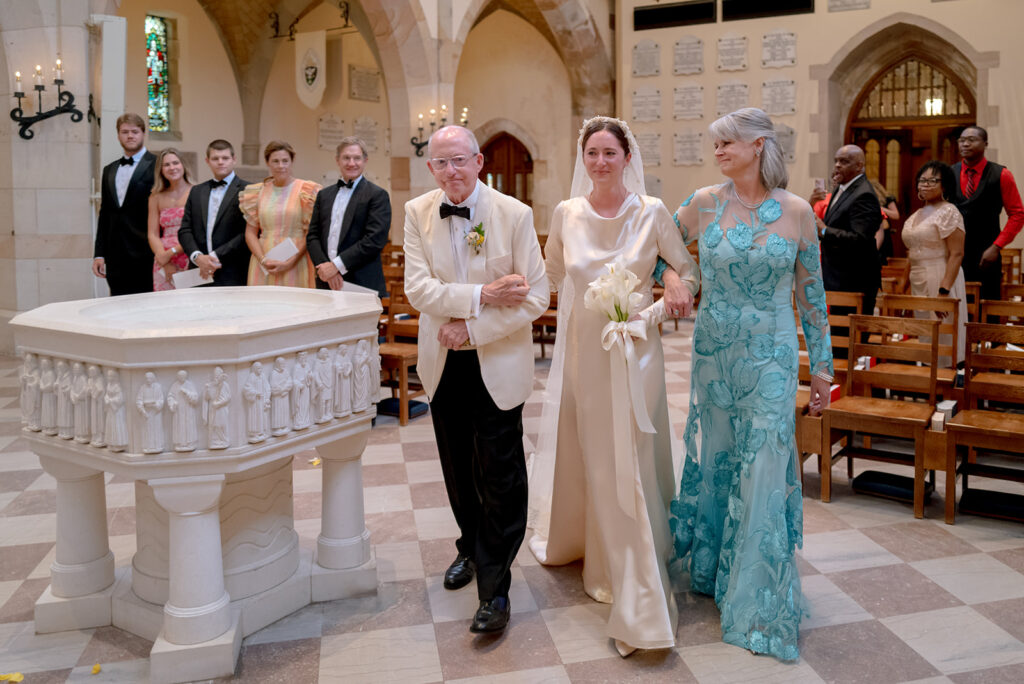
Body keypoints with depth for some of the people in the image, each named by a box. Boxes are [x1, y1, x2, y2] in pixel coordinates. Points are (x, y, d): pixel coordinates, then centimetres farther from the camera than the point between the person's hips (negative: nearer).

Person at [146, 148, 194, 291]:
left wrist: (172, 251, -13)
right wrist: (165, 262, -7)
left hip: (190, 260, -3)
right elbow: (153, 235, 9)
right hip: (164, 265, 3)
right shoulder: (156, 197, 14)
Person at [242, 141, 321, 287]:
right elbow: (250, 232, 10)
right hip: (263, 268, 3)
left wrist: (289, 262, -13)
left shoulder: (306, 191, 0)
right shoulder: (258, 191, 12)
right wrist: (263, 260, -7)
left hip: (295, 266, -3)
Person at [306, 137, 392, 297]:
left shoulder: (377, 195, -1)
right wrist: (324, 266, -7)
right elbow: (312, 236, 11)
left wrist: (337, 265, -13)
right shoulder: (324, 195, 16)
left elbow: (375, 239, -11)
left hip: (362, 284, -4)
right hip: (326, 283, 4)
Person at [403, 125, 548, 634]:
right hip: (443, 363, 4)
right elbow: (418, 288, -11)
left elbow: (537, 296, -13)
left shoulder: (515, 215, -10)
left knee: (500, 477, 0)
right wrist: (482, 295, -22)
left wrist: (472, 328, -17)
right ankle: (472, 547, 43)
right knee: (458, 468, 18)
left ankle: (494, 589, 12)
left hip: (497, 364, -3)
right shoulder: (417, 213, -2)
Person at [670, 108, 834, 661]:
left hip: (771, 356, -2)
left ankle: (757, 601, 15)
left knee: (762, 471, -1)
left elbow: (811, 292, 2)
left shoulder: (796, 211, -3)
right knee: (714, 460, 13)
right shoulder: (702, 204, -1)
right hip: (713, 352, 2)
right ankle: (711, 569, 35)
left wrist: (822, 365, 3)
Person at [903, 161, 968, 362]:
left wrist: (944, 291, -24)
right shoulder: (917, 214, 15)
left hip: (939, 281, -8)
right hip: (917, 283, 8)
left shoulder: (949, 212, -9)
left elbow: (957, 254, -16)